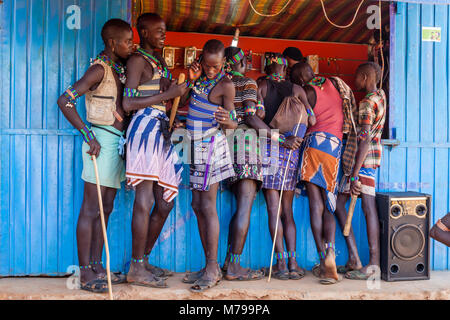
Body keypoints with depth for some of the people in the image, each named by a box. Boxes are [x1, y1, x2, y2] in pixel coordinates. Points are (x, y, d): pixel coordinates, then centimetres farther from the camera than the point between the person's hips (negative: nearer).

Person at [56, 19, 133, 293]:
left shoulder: (121, 69, 14)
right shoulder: (100, 69, -10)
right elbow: (65, 100, -18)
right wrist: (89, 135, -20)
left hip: (118, 142, 9)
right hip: (102, 141, -9)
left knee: (106, 209, 12)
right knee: (91, 209, -3)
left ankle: (97, 267, 21)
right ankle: (86, 274, 4)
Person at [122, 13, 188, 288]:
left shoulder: (160, 62, 24)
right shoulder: (138, 60, -2)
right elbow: (128, 103, -12)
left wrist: (183, 86, 11)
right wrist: (168, 94, -10)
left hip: (162, 131, 9)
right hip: (145, 127, -9)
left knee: (165, 203, 8)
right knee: (145, 201, -8)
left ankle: (144, 260, 20)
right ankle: (137, 269, 1)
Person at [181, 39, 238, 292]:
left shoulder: (226, 85, -11)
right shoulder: (201, 76, 11)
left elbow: (232, 122, -13)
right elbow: (182, 103, 14)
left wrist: (227, 121, -35)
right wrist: (191, 81, 0)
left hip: (211, 145, -8)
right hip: (198, 147, 8)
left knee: (207, 207, -9)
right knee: (198, 206, 7)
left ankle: (213, 269, -1)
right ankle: (209, 267, 15)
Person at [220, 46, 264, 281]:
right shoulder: (248, 83, -2)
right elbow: (251, 116, -12)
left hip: (227, 141, 8)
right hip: (245, 139, -7)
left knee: (242, 205, 13)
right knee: (245, 206, -8)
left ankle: (229, 261, 12)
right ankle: (234, 266, -9)